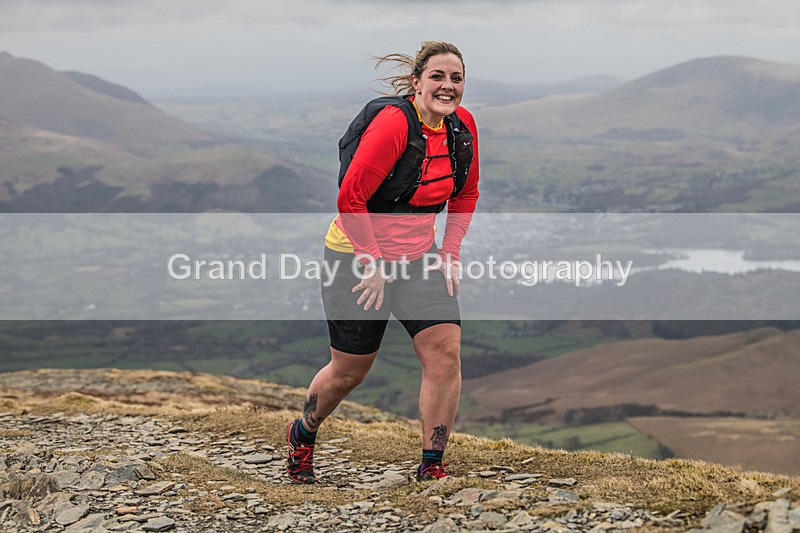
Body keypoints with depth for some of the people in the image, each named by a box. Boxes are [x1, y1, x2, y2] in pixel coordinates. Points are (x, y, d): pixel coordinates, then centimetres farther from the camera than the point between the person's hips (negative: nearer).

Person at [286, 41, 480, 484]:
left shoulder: (462, 124, -1)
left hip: (418, 258, 6)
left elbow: (466, 194, 14)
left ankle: (431, 468, -1)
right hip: (357, 256, -6)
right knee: (350, 369, 7)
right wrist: (373, 264, -17)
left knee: (446, 351, -11)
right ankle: (302, 435, 38)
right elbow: (350, 199, -21)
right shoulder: (393, 124, -22)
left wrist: (449, 253, 5)